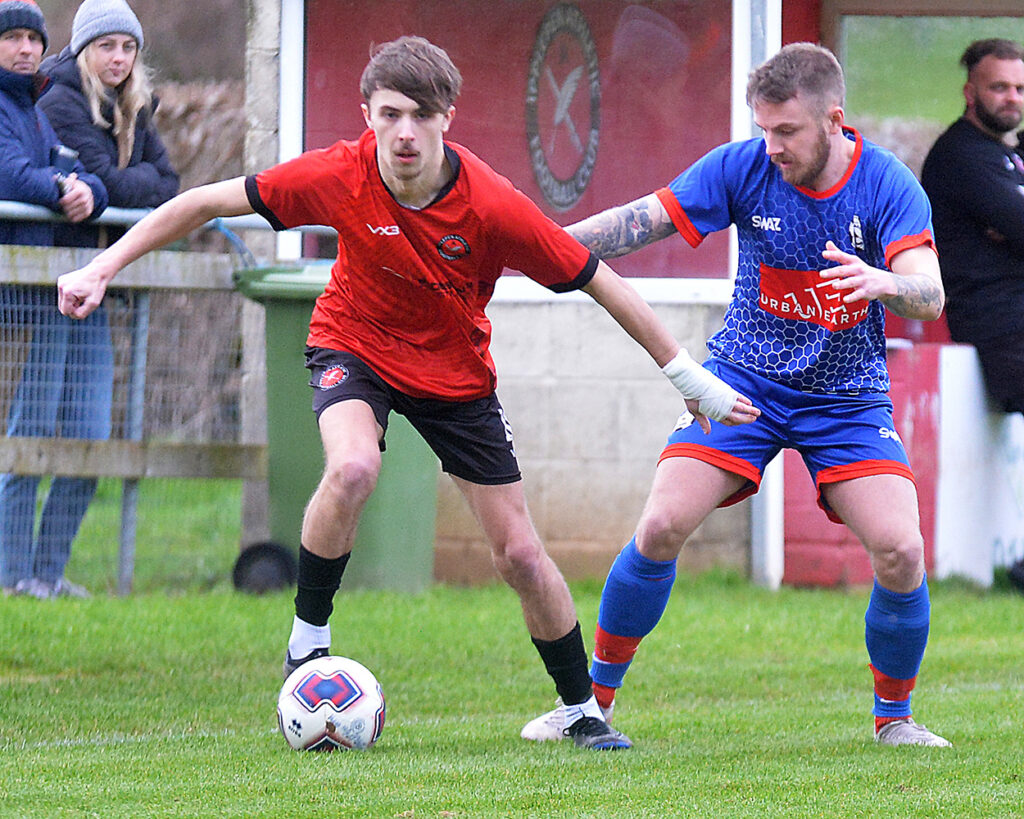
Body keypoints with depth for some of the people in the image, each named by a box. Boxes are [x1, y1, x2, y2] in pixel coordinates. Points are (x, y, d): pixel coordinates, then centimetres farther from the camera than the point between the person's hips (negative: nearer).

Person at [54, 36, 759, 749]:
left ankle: (584, 711, 22)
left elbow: (599, 282, -18)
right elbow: (204, 203, -15)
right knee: (352, 469, -34)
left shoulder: (491, 205, -29)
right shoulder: (339, 177, -26)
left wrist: (692, 380, -12)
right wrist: (103, 268, -16)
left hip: (456, 370, 1)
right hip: (355, 347, -1)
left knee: (521, 556, 0)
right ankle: (307, 643, -14)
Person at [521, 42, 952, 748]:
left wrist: (881, 282, -47)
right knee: (661, 528, -15)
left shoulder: (888, 185, -15)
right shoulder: (743, 168, -11)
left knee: (900, 551, -17)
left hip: (847, 397, -1)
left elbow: (930, 296, -25)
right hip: (745, 377, 1)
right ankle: (595, 696, 4)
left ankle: (895, 717, 7)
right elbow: (644, 220, -6)